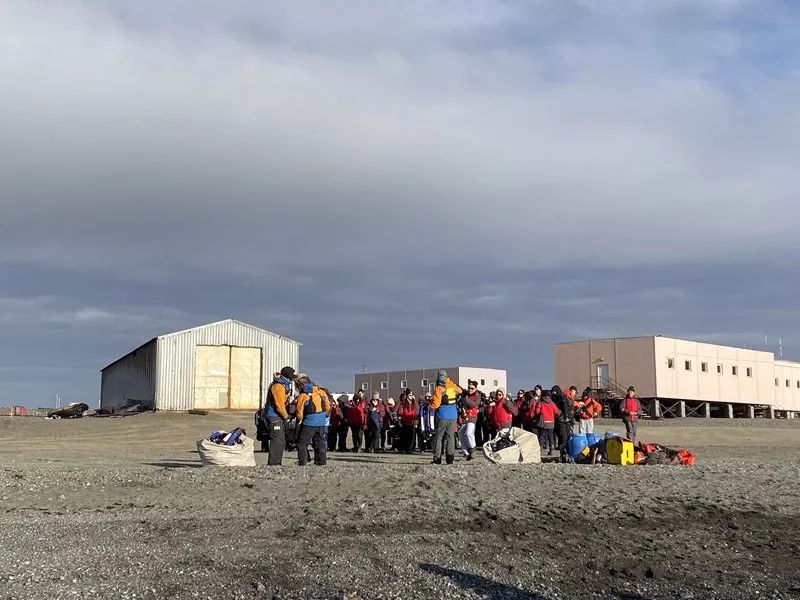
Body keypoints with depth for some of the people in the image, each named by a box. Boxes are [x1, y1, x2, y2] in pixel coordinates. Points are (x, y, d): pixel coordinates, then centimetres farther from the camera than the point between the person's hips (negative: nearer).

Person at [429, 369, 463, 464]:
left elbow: (435, 404, -16)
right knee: (450, 436, 9)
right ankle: (450, 457, 2)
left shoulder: (438, 389, -13)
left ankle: (437, 458, 3)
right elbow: (460, 391, 27)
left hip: (442, 417, -4)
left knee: (438, 437, 5)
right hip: (453, 416, 4)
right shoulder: (453, 386, 4)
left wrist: (431, 406, 5)